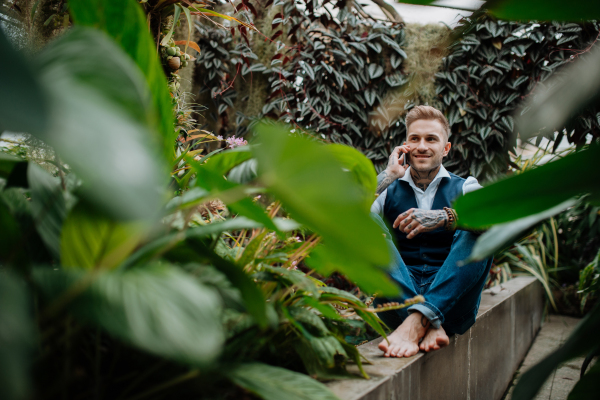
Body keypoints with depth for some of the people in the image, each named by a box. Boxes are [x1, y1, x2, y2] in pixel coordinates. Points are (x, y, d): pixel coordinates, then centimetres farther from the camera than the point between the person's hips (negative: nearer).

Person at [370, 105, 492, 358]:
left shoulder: (464, 188, 12)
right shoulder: (389, 190, 13)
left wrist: (445, 218, -27)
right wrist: (387, 176, -5)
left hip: (451, 300, 0)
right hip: (399, 300, 1)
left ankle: (416, 322, -38)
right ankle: (430, 324, -35)